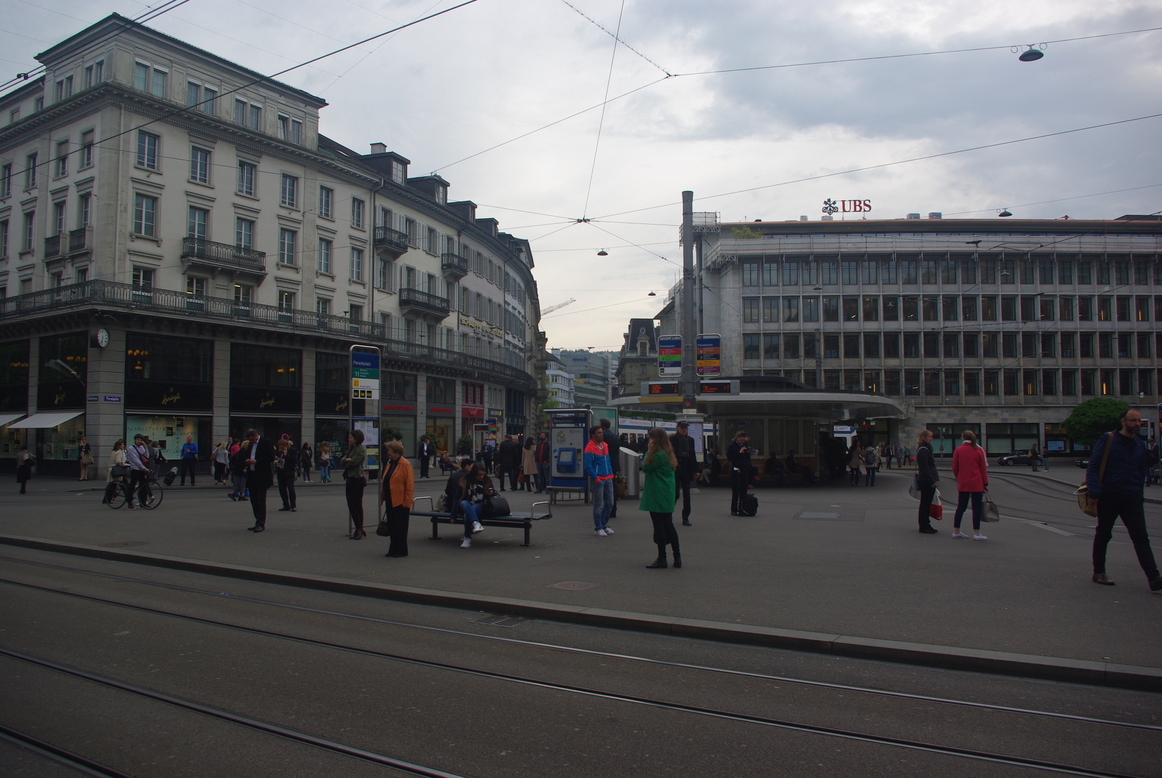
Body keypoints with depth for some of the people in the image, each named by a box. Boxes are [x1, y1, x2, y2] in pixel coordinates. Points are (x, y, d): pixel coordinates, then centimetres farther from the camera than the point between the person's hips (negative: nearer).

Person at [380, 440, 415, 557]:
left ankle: (401, 550, 9)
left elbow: (409, 485, -15)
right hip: (390, 500, 8)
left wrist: (407, 501, -18)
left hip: (400, 502, -8)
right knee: (392, 526, 11)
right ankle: (393, 550, 19)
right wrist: (383, 497, 13)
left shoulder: (405, 464, -13)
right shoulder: (390, 463, 13)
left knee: (401, 527, 1)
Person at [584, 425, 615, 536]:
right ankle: (598, 528, 8)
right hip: (597, 480, -7)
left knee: (609, 503, 11)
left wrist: (611, 474, 13)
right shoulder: (589, 448, -11)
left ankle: (604, 525, 23)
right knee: (598, 505, -2)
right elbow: (588, 466, -13)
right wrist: (596, 479, -15)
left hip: (608, 478, 7)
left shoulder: (605, 445, 12)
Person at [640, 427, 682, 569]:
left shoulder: (658, 455, -18)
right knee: (668, 525, 13)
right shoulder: (668, 453, 10)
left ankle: (661, 560, 4)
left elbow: (645, 468, -12)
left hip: (657, 496, -9)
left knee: (659, 527, -2)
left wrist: (649, 451, -5)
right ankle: (677, 557, 16)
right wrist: (651, 451, 7)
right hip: (667, 495, 9)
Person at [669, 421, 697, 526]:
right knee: (675, 493, -5)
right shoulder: (672, 439, -4)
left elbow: (693, 455, 12)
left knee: (686, 494, 5)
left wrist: (695, 470, 9)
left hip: (686, 469, 4)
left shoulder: (690, 440, 10)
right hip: (675, 470, -4)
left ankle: (685, 518, 10)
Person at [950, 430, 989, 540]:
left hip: (962, 484, 2)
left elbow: (954, 468, 2)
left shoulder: (958, 450, -1)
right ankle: (976, 533, 2)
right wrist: (985, 483, 6)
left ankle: (956, 531, 15)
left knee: (961, 507, 11)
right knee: (976, 508, 1)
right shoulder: (978, 450, -3)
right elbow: (983, 468, 0)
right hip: (976, 484, -2)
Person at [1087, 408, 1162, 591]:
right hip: (1109, 495, -4)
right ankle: (1098, 572, 19)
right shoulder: (1108, 439, -4)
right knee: (1103, 535, 8)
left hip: (1132, 498, 4)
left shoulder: (1140, 444, 11)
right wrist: (1094, 491, -18)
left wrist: (1140, 494, 10)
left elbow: (1142, 472, 19)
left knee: (1140, 536, -4)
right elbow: (1093, 466, -9)